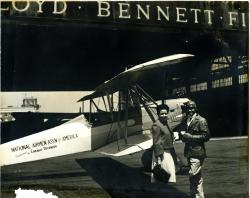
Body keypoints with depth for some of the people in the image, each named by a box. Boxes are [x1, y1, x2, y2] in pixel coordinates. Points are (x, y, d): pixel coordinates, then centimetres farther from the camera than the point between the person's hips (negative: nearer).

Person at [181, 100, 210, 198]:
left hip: (197, 152, -8)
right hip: (189, 152, 8)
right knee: (197, 177, 16)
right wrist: (184, 137, 5)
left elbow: (206, 136, -12)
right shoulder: (188, 120, 15)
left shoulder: (201, 120, -9)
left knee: (193, 175, -14)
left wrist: (191, 137, -16)